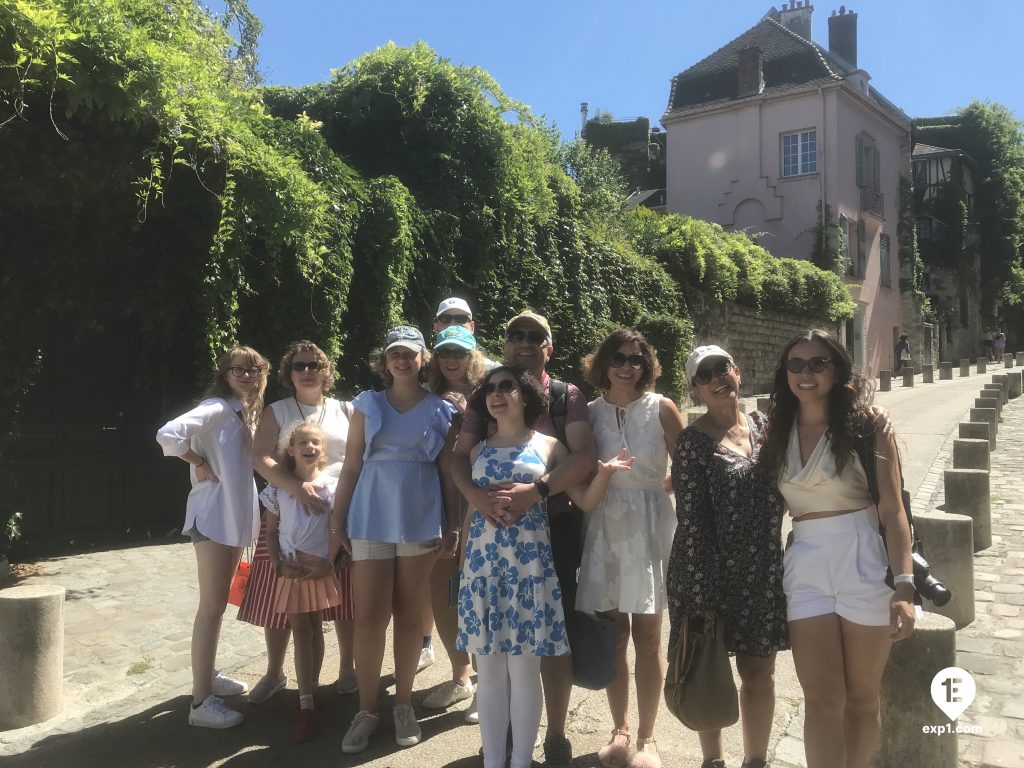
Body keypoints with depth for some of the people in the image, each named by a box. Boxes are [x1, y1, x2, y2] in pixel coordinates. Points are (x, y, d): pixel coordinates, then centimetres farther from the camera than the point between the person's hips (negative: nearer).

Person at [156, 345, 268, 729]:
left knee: (219, 602, 19)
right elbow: (168, 434, -29)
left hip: (237, 514, 9)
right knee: (212, 606, -6)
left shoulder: (246, 412, 12)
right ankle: (200, 702, 1)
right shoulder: (217, 407, -15)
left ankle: (208, 675, 33)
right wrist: (200, 465, -18)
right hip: (213, 514, -9)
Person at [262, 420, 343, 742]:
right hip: (290, 570, 1)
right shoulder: (278, 487, 1)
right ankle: (306, 705, 6)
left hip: (320, 569, -1)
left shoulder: (331, 486, -2)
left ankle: (310, 692, 23)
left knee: (315, 630, 10)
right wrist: (279, 564, -7)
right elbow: (271, 531, 5)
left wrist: (330, 562, -11)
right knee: (300, 633, 2)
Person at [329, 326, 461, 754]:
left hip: (421, 520, 0)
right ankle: (366, 710, 15)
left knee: (409, 616, 8)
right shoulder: (367, 404, 7)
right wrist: (337, 523, 2)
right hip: (371, 518, 0)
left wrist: (453, 527, 0)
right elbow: (351, 467, 5)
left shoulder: (441, 410, 5)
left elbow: (448, 474, 5)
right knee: (369, 618, 1)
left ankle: (403, 705, 22)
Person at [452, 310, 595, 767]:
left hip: (554, 527, -2)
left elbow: (584, 456, -14)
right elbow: (459, 457, -1)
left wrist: (536, 491, -27)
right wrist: (475, 494, -21)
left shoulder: (567, 397, -1)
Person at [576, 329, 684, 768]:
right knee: (613, 633, 8)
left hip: (650, 525, -2)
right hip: (603, 526, 2)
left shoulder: (661, 409, -3)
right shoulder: (590, 412, 3)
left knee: (646, 635, 5)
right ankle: (620, 729, 25)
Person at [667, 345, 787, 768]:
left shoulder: (762, 424, 4)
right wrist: (699, 595, -15)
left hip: (763, 571, 4)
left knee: (759, 672, 14)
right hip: (710, 572, -4)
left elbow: (778, 489, 14)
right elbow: (691, 522, -14)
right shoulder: (693, 441, -12)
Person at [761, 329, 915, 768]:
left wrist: (904, 584, -16)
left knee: (861, 698, 11)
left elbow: (892, 510, -8)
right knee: (821, 700, 1)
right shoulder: (778, 433, 7)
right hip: (805, 567, 2)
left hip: (864, 563, -2)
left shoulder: (868, 425, -4)